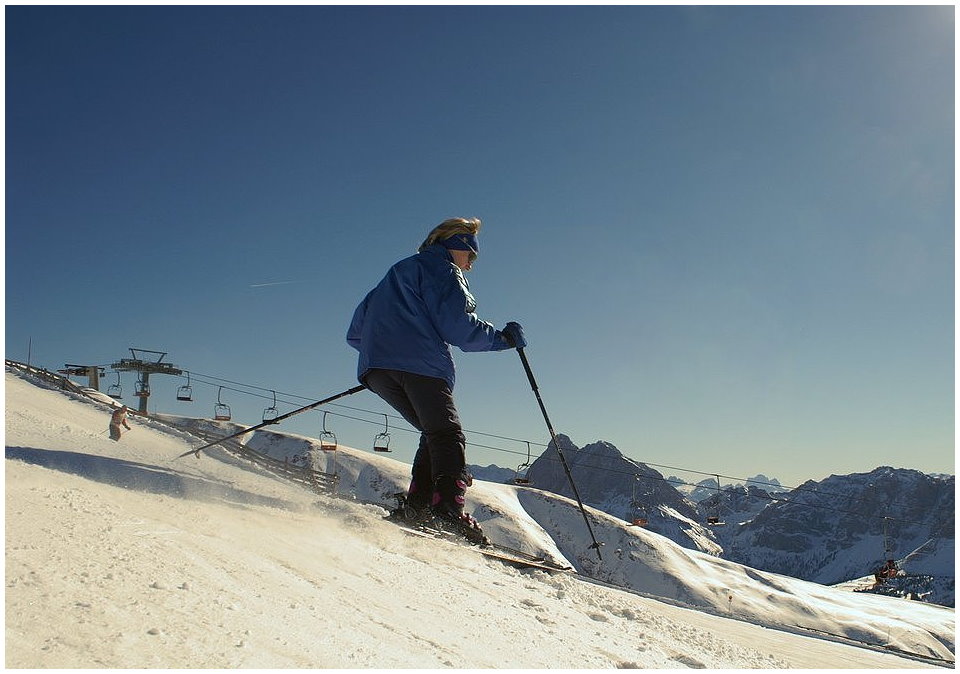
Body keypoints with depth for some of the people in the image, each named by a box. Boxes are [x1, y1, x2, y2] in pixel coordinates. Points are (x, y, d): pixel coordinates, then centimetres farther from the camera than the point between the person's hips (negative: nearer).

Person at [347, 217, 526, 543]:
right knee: (448, 436, -10)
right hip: (420, 365, -8)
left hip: (375, 369, 8)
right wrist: (503, 338, 5)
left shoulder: (398, 273, 35)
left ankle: (416, 506, 1)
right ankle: (448, 509, -29)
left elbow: (355, 333, 33)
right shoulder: (442, 270, 9)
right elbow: (459, 327, -6)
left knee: (435, 434, 15)